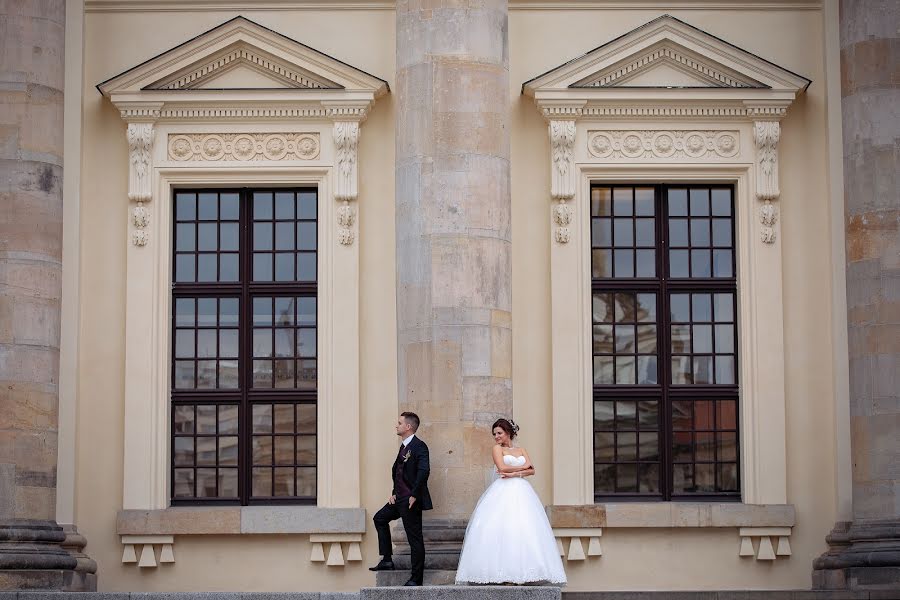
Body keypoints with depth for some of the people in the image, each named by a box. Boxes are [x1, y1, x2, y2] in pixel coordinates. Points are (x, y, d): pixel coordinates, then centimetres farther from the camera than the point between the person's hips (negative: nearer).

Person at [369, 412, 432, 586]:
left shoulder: (419, 446, -15)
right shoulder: (404, 446, 14)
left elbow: (424, 470, -27)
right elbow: (396, 469, 25)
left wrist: (414, 495, -22)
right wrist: (394, 492, 15)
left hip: (411, 500, -10)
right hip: (400, 499, 10)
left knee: (415, 539, -4)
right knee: (380, 518, 19)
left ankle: (416, 578, 0)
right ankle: (387, 560, 20)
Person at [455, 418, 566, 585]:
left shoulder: (522, 450, 19)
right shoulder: (497, 449, 9)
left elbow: (532, 470, 6)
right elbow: (502, 468, -6)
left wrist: (515, 473, -9)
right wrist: (523, 467, 1)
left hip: (522, 493, 3)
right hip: (503, 492, -3)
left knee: (525, 530, -7)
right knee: (502, 529, -15)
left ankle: (526, 573, -9)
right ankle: (505, 575, -19)